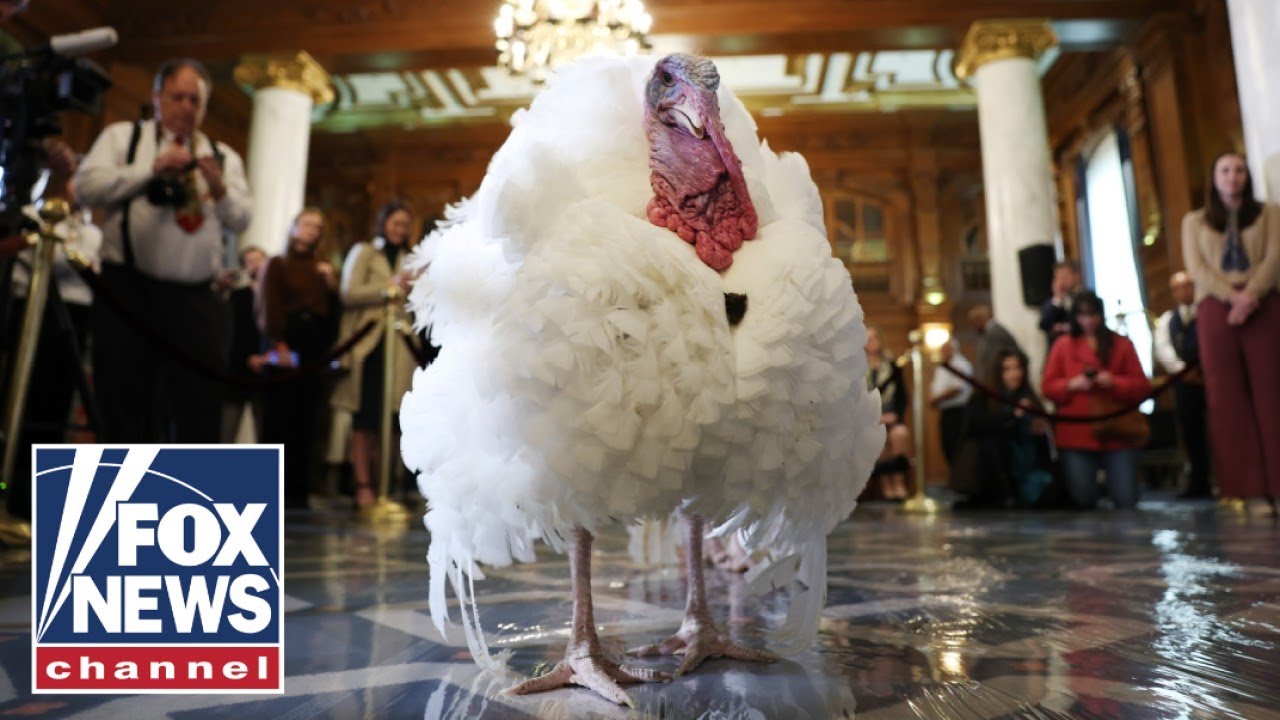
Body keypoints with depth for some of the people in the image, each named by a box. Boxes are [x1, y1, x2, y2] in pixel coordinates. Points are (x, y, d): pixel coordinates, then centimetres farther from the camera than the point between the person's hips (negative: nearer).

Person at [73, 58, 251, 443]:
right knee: (126, 404, 3)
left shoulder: (223, 157, 17)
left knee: (201, 404, -3)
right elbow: (86, 185, -4)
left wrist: (219, 188, -13)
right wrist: (153, 169, -10)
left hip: (198, 299, 1)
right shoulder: (122, 136, 12)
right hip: (129, 291, -1)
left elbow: (241, 220, 6)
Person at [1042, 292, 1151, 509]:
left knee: (1126, 501, -4)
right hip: (1077, 436, 0)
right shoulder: (1063, 345, 7)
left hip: (1117, 434, 1)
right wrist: (1071, 385, -14)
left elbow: (1142, 387, 3)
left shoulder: (1122, 344, 7)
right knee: (1083, 501, -5)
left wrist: (1115, 382, -14)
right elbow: (1048, 386, 4)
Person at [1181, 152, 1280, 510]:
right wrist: (1233, 296, -13)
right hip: (1216, 311, 0)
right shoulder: (1194, 221, 17)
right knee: (1227, 398, -5)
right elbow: (1196, 269, 3)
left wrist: (1250, 295, -16)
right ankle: (1246, 490, -4)